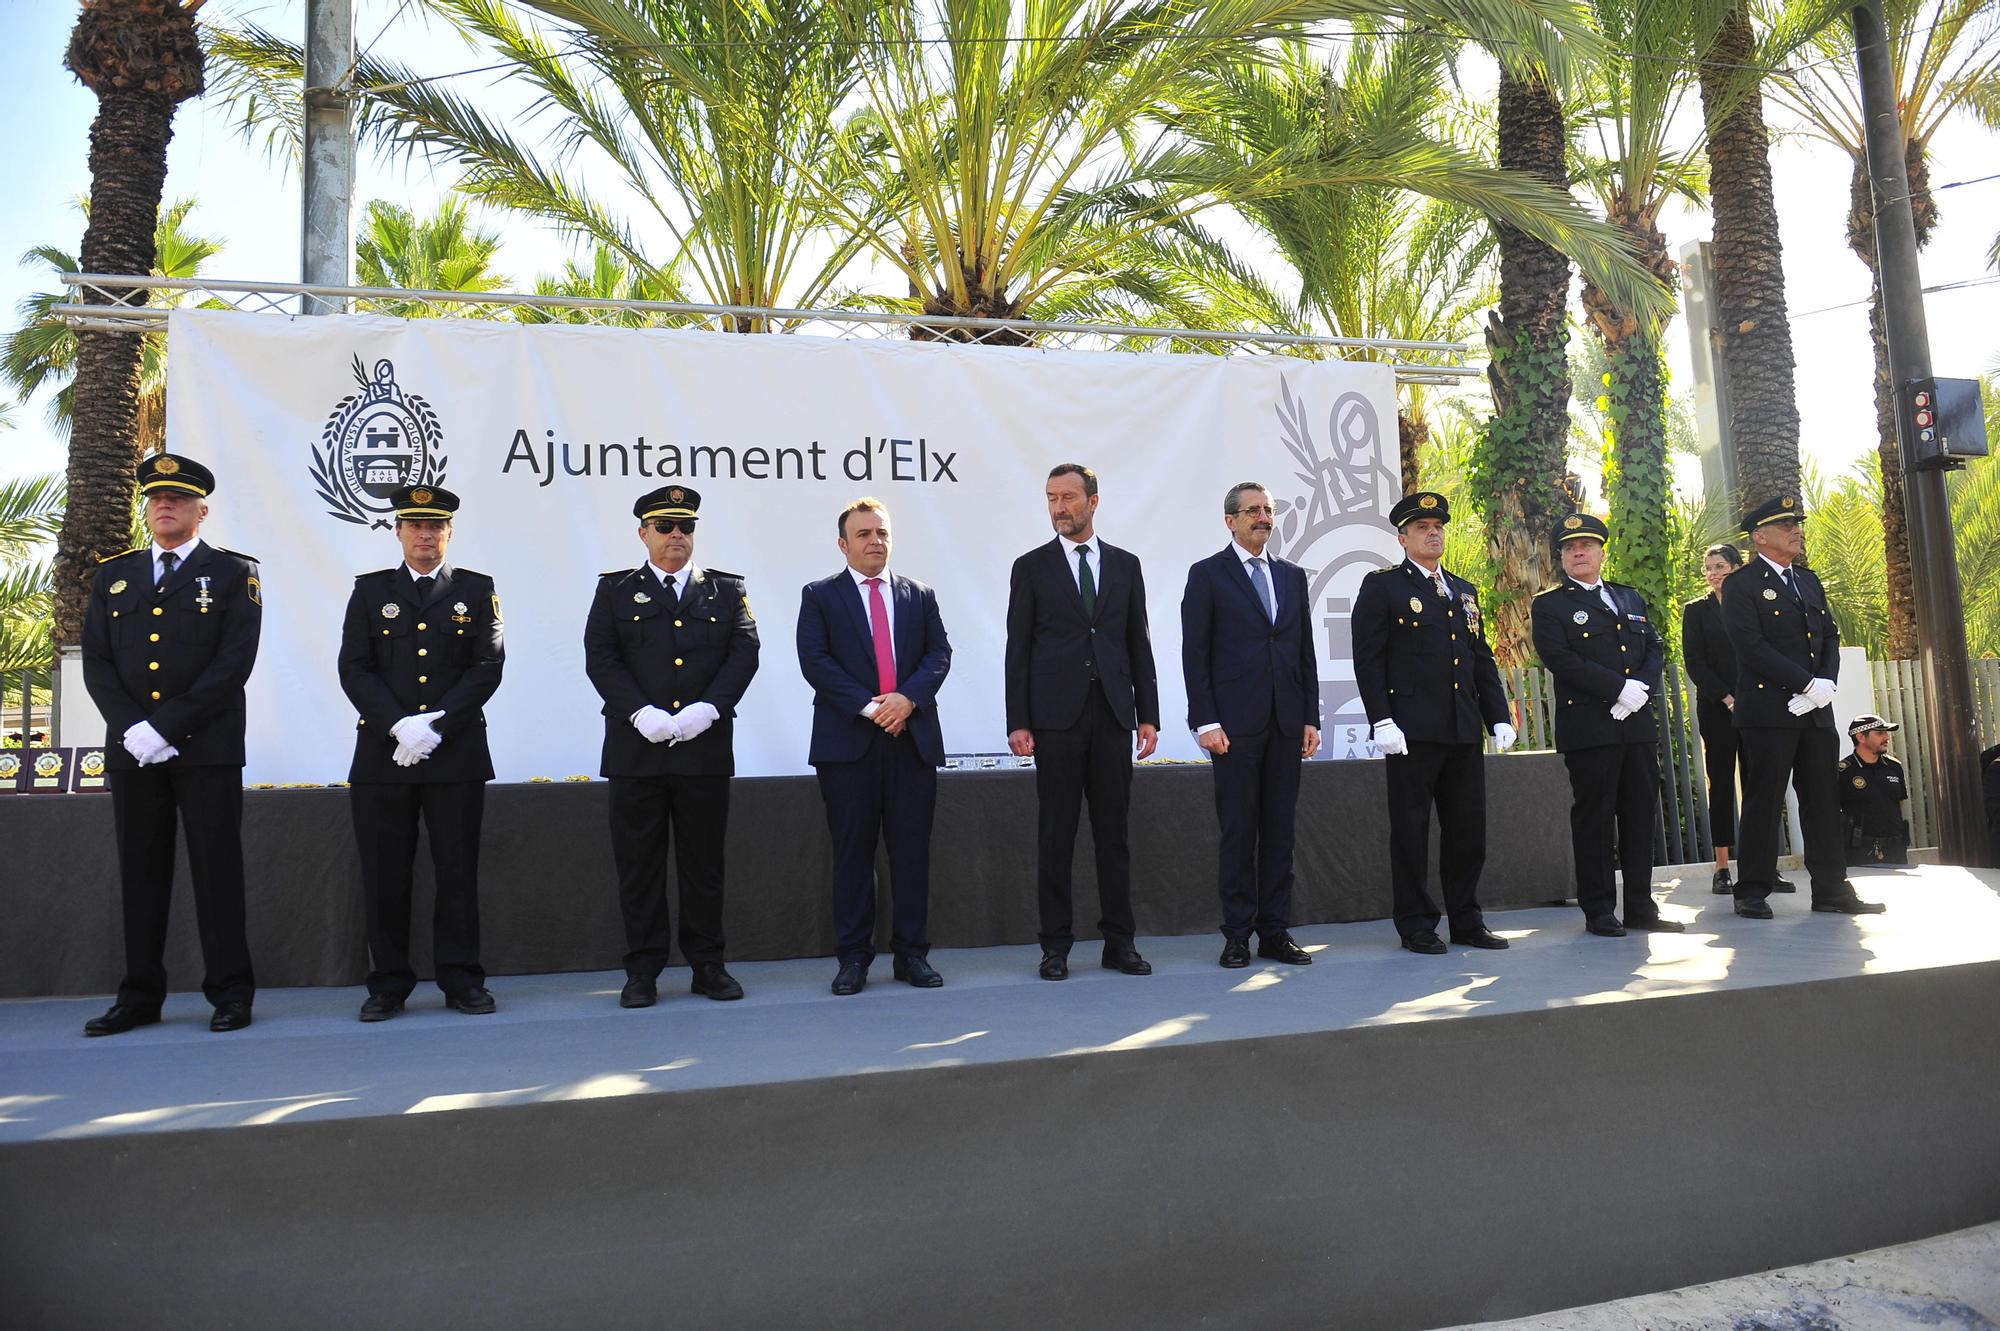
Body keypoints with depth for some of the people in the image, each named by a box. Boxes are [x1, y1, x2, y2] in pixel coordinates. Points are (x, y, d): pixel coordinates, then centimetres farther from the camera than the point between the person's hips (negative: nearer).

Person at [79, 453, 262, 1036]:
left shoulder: (233, 573, 2)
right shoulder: (114, 576, 15)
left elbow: (234, 664, -8)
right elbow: (96, 662, 8)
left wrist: (166, 726, -13)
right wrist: (132, 728, -8)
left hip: (208, 748, -4)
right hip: (131, 748, 4)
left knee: (217, 868, -1)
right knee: (140, 871, 8)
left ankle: (230, 992, 7)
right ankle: (140, 996, 17)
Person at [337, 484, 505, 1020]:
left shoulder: (477, 589, 8)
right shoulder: (370, 591, 11)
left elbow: (488, 666, -1)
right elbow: (354, 669, 3)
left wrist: (436, 726, -11)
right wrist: (399, 726, -12)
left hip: (457, 754, -1)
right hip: (382, 753, 1)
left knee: (458, 870, 3)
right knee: (384, 873, 4)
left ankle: (462, 980, 11)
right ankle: (388, 983, 14)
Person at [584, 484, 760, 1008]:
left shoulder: (727, 590, 12)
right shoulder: (615, 590, 10)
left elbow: (744, 654, 1)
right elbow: (600, 658, 0)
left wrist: (705, 710, -13)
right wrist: (641, 713, -14)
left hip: (705, 748, 1)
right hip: (636, 749, 0)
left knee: (704, 862, 6)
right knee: (639, 864, 4)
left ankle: (708, 966, 17)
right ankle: (643, 971, 13)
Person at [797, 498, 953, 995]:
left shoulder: (920, 595, 15)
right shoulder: (819, 596, 7)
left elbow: (938, 653, 6)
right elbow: (814, 660, -4)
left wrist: (908, 697, -12)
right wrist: (867, 706, -14)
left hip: (913, 739, 2)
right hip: (848, 743, -2)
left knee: (912, 849, 4)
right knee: (852, 851, 2)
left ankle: (912, 953, 13)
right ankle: (853, 956, 11)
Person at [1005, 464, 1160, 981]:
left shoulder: (1125, 564, 11)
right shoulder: (1031, 567, 5)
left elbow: (1138, 644, 11)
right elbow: (1018, 649, 1)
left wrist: (1148, 715, 4)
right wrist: (1017, 722, -6)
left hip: (1112, 714, 2)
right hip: (1056, 716, -2)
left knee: (1113, 832, 7)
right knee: (1056, 835, 2)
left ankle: (1119, 941, 15)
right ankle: (1056, 946, 11)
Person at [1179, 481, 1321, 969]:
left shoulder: (1293, 575, 16)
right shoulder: (1208, 574, 2)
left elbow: (1306, 651, 16)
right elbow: (1195, 654, -3)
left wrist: (1311, 718, 9)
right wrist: (1205, 722, -11)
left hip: (1286, 724, 5)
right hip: (1236, 724, -4)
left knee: (1280, 829, 7)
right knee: (1238, 831, -1)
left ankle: (1275, 932, 14)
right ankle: (1237, 936, 7)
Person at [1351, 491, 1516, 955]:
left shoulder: (1465, 591, 18)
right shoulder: (1381, 587, -1)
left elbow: (1483, 660, 19)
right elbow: (1368, 660, -7)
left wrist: (1499, 718, 10)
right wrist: (1382, 721, -15)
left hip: (1465, 731, 6)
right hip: (1413, 731, -6)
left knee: (1468, 828, 9)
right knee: (1411, 829, 1)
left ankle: (1466, 920, 21)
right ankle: (1415, 925, 10)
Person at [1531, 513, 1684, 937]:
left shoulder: (1631, 598, 19)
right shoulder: (1549, 606, 1)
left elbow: (1656, 648, 12)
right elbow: (1561, 660, -12)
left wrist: (1642, 688, -8)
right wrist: (1620, 689, -16)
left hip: (1638, 723, 5)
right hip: (1589, 727, -5)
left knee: (1641, 814, 7)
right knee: (1594, 817, -2)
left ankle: (1640, 907, 15)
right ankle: (1598, 910, 6)